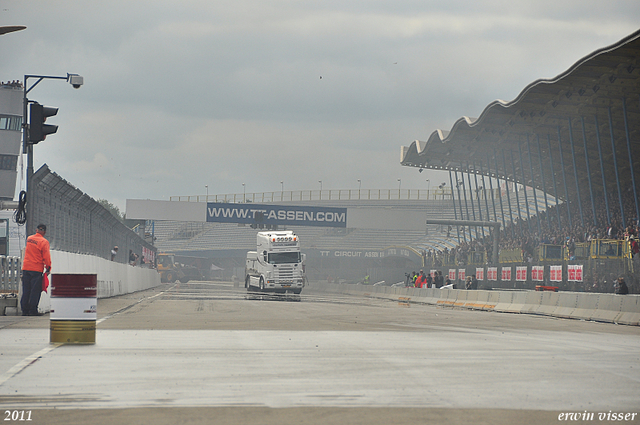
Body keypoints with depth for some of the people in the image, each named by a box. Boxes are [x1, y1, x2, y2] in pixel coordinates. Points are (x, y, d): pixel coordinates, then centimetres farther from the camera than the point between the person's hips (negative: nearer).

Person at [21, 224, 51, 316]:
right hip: (37, 269, -5)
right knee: (35, 290, -1)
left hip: (26, 268, 5)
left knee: (26, 290, 9)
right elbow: (46, 256, -10)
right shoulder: (44, 242, -9)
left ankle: (24, 309, 9)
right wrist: (48, 268, -2)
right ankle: (33, 310, -4)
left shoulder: (29, 239, 8)